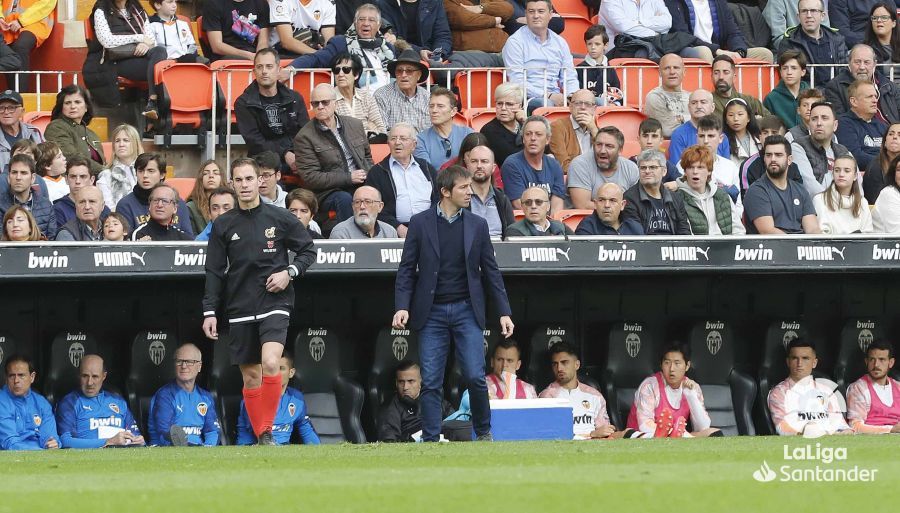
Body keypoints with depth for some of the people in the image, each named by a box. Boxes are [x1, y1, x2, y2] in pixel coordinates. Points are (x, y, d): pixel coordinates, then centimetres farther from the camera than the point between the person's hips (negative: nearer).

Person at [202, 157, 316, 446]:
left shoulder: (280, 218, 2)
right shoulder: (223, 225, 6)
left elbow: (308, 250, 10)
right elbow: (214, 272, 8)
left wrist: (289, 272, -7)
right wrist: (210, 312, 2)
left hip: (274, 304, -3)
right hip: (240, 311, 3)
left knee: (270, 364, -22)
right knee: (251, 377, 4)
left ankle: (267, 432, -14)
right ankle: (260, 438, 13)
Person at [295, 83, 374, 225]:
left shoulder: (355, 125, 16)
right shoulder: (304, 137, 0)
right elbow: (310, 177, -6)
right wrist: (349, 178, -11)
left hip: (361, 186, 4)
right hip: (329, 192, -4)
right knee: (345, 200, -37)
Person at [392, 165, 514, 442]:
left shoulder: (477, 225, 6)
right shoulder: (420, 223, 1)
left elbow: (491, 270, 9)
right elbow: (407, 268, 1)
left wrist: (504, 312, 4)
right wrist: (402, 307, -11)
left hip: (466, 310, 1)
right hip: (432, 312, -1)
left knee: (475, 376, -6)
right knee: (430, 382, -1)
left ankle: (483, 432, 14)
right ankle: (430, 440, 4)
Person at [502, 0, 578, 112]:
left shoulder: (560, 43, 17)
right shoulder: (515, 42, 0)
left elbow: (570, 78, 18)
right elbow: (517, 82, -9)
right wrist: (549, 97, -18)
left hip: (556, 99, 5)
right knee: (547, 104, -40)